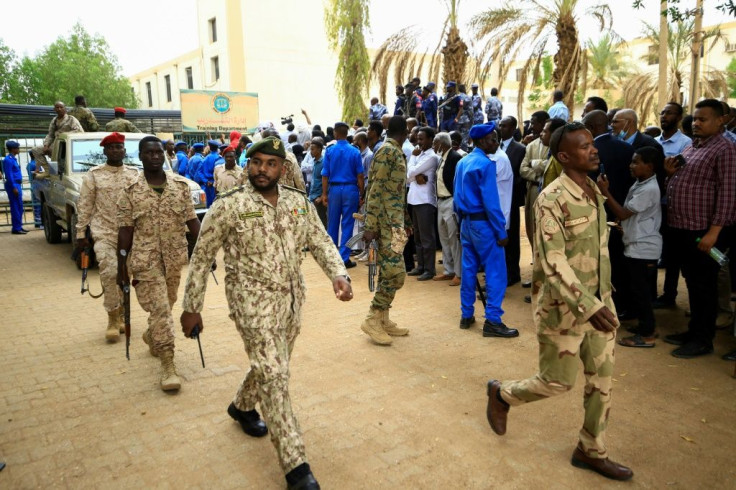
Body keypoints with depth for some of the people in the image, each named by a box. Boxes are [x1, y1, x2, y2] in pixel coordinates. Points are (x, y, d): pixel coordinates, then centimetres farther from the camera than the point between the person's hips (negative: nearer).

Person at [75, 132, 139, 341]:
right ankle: (113, 318, 1)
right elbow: (84, 206, 0)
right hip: (104, 233, -2)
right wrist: (80, 234, -3)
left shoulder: (134, 174, 6)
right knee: (110, 274, -12)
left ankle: (121, 313, 26)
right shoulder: (93, 175, 1)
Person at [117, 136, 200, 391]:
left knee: (166, 305, 20)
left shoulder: (181, 185, 1)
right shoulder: (130, 191, -5)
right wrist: (121, 268, -5)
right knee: (160, 310, -6)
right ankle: (167, 364, 1)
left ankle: (151, 336, 49)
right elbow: (125, 231, -4)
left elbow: (192, 221, 3)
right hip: (146, 260, -3)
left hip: (175, 258, 4)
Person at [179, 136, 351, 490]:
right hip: (253, 301, -5)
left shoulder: (299, 202, 2)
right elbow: (201, 258, -5)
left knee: (271, 367, 21)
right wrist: (192, 307, -4)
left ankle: (242, 406, 53)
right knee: (274, 375, -9)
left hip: (292, 300, 6)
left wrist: (338, 274, -16)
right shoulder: (228, 206, -11)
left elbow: (320, 242, 4)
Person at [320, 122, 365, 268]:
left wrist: (324, 193, 4)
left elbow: (325, 174, -1)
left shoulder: (329, 151, -1)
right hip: (350, 189, -1)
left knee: (332, 224, 12)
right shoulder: (355, 152, -3)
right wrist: (361, 194, 3)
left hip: (334, 189, 1)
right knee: (347, 225, 3)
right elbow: (360, 175, -4)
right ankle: (344, 258, 4)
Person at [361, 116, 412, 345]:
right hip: (386, 223, -10)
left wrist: (406, 221, 23)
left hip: (395, 222, 10)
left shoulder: (396, 153, 17)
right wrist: (371, 226, -20)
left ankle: (383, 320, 18)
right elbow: (375, 190, -17)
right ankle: (372, 319, -1)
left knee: (388, 272, 11)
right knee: (395, 272, -10)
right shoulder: (387, 151, -12)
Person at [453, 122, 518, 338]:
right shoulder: (486, 164, -15)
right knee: (495, 271, -3)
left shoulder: (462, 163, 11)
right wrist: (501, 231, -15)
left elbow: (457, 196, 15)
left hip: (466, 222, 9)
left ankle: (466, 315, 20)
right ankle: (492, 321, -3)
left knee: (468, 269, 13)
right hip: (483, 223, -9)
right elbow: (490, 201, -19)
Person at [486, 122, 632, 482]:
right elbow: (553, 263, -25)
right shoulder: (552, 199, -20)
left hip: (598, 301, 8)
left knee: (602, 379, 12)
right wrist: (588, 306, -31)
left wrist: (603, 298, 17)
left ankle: (591, 451, 29)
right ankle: (502, 395, 32)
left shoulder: (594, 192, 7)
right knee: (558, 381, 5)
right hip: (563, 307, -8)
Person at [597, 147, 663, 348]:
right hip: (638, 246, 10)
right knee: (640, 290, 17)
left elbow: (623, 214, -20)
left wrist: (605, 191, -19)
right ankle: (646, 325, 28)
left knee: (640, 291, -3)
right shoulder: (640, 184, 10)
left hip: (643, 248, -10)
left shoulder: (649, 189, -19)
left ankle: (646, 334, 6)